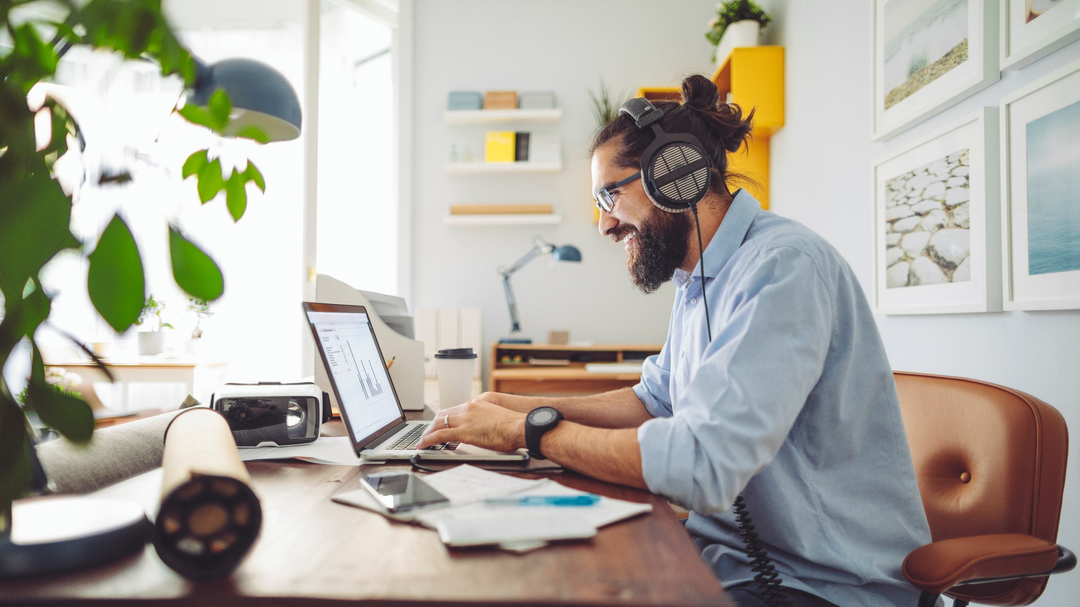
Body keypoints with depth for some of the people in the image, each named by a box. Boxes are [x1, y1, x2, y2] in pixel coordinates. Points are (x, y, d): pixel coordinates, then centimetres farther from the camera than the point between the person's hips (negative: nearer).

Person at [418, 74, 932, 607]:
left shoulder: (783, 267, -23)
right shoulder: (697, 280, 9)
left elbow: (701, 465, -32)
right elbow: (655, 401, 18)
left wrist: (528, 431, -20)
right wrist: (523, 407, 4)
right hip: (729, 553, 8)